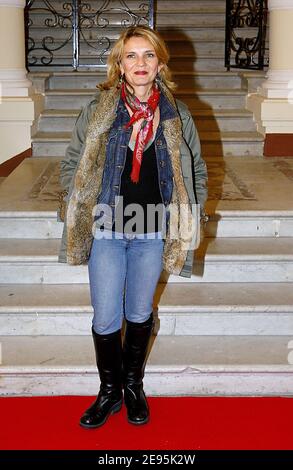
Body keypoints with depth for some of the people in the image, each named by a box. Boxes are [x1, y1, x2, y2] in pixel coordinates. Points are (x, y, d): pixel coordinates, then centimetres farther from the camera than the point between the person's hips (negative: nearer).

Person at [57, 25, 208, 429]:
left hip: (153, 233, 1)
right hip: (105, 232, 0)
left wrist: (188, 217, 4)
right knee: (105, 319, 5)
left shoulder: (176, 115, 0)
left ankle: (133, 385, 35)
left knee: (140, 314, 14)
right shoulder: (98, 109, -3)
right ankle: (110, 391, 27)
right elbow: (71, 163, 5)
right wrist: (78, 210, -1)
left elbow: (197, 170, 10)